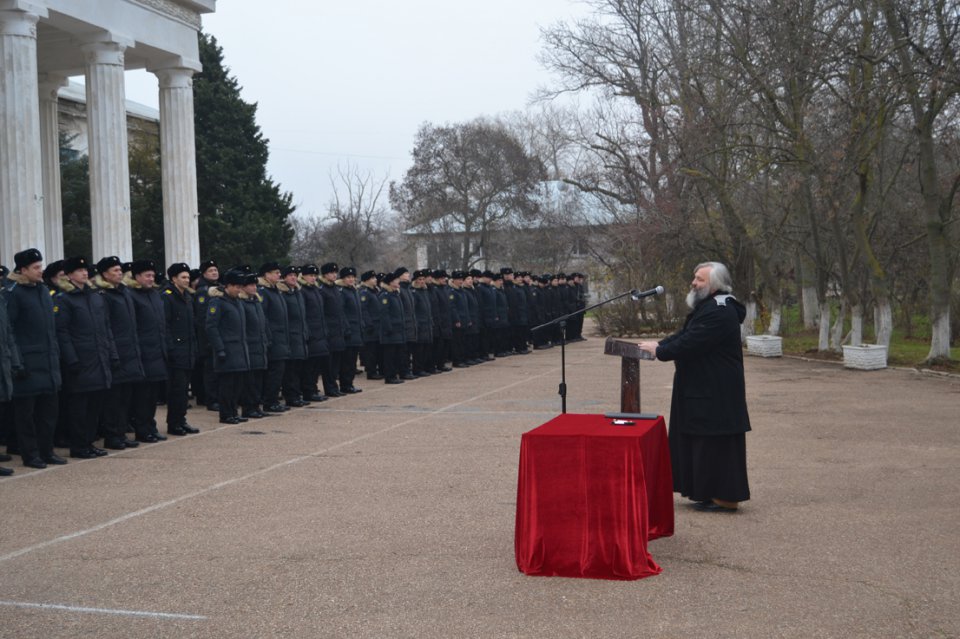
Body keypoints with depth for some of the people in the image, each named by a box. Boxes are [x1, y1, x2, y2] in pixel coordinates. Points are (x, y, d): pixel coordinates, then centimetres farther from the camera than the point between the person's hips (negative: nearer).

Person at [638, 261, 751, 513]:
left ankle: (726, 498, 4)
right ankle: (708, 493, 24)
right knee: (702, 443, 15)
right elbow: (685, 334, 18)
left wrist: (659, 350, -14)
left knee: (717, 444, -4)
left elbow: (690, 343, -25)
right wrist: (659, 344, 3)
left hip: (716, 395, -11)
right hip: (703, 391, 11)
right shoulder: (708, 306, 17)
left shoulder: (719, 312, -20)